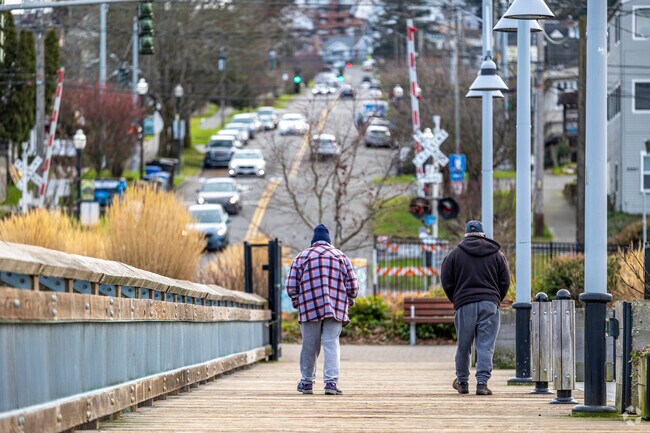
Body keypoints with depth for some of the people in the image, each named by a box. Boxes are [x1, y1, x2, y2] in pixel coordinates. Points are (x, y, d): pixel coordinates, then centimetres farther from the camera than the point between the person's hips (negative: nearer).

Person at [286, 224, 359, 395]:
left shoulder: (301, 257, 8)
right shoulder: (341, 256, 10)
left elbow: (291, 286, 3)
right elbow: (352, 286, 5)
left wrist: (296, 302, 19)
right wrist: (349, 301, 21)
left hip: (309, 309, 0)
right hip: (335, 309, 0)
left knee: (309, 346, 8)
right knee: (332, 345, -2)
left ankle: (307, 382, 18)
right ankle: (331, 382, -12)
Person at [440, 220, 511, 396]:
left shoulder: (455, 254, 5)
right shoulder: (497, 254, 9)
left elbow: (446, 282, 5)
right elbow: (505, 281, 8)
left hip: (465, 304, 0)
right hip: (490, 305, 0)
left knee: (463, 345, 10)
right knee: (486, 346, -2)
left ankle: (462, 382, 21)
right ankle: (482, 383, -10)